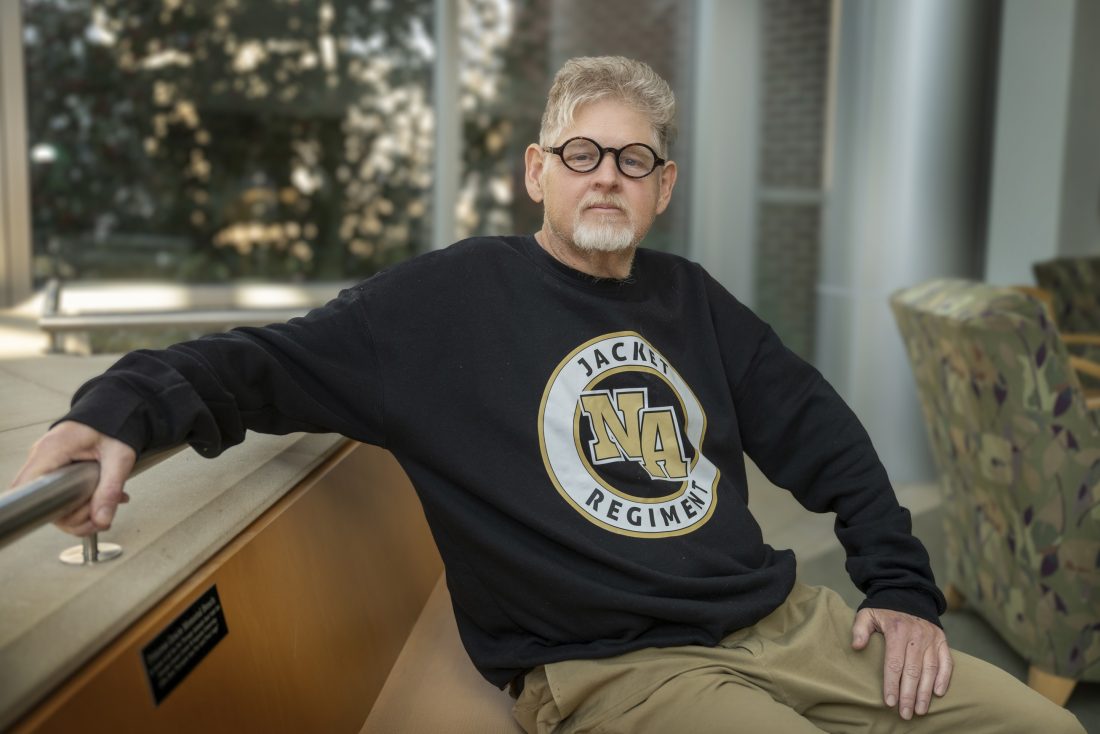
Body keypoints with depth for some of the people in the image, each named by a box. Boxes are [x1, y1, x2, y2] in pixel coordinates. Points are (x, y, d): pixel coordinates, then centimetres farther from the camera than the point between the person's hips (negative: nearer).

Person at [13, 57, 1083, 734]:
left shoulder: (692, 300, 11)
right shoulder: (453, 299, -4)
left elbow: (823, 438, 16)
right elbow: (271, 364, -9)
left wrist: (901, 587, 10)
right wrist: (128, 404, -28)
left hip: (785, 621, 7)